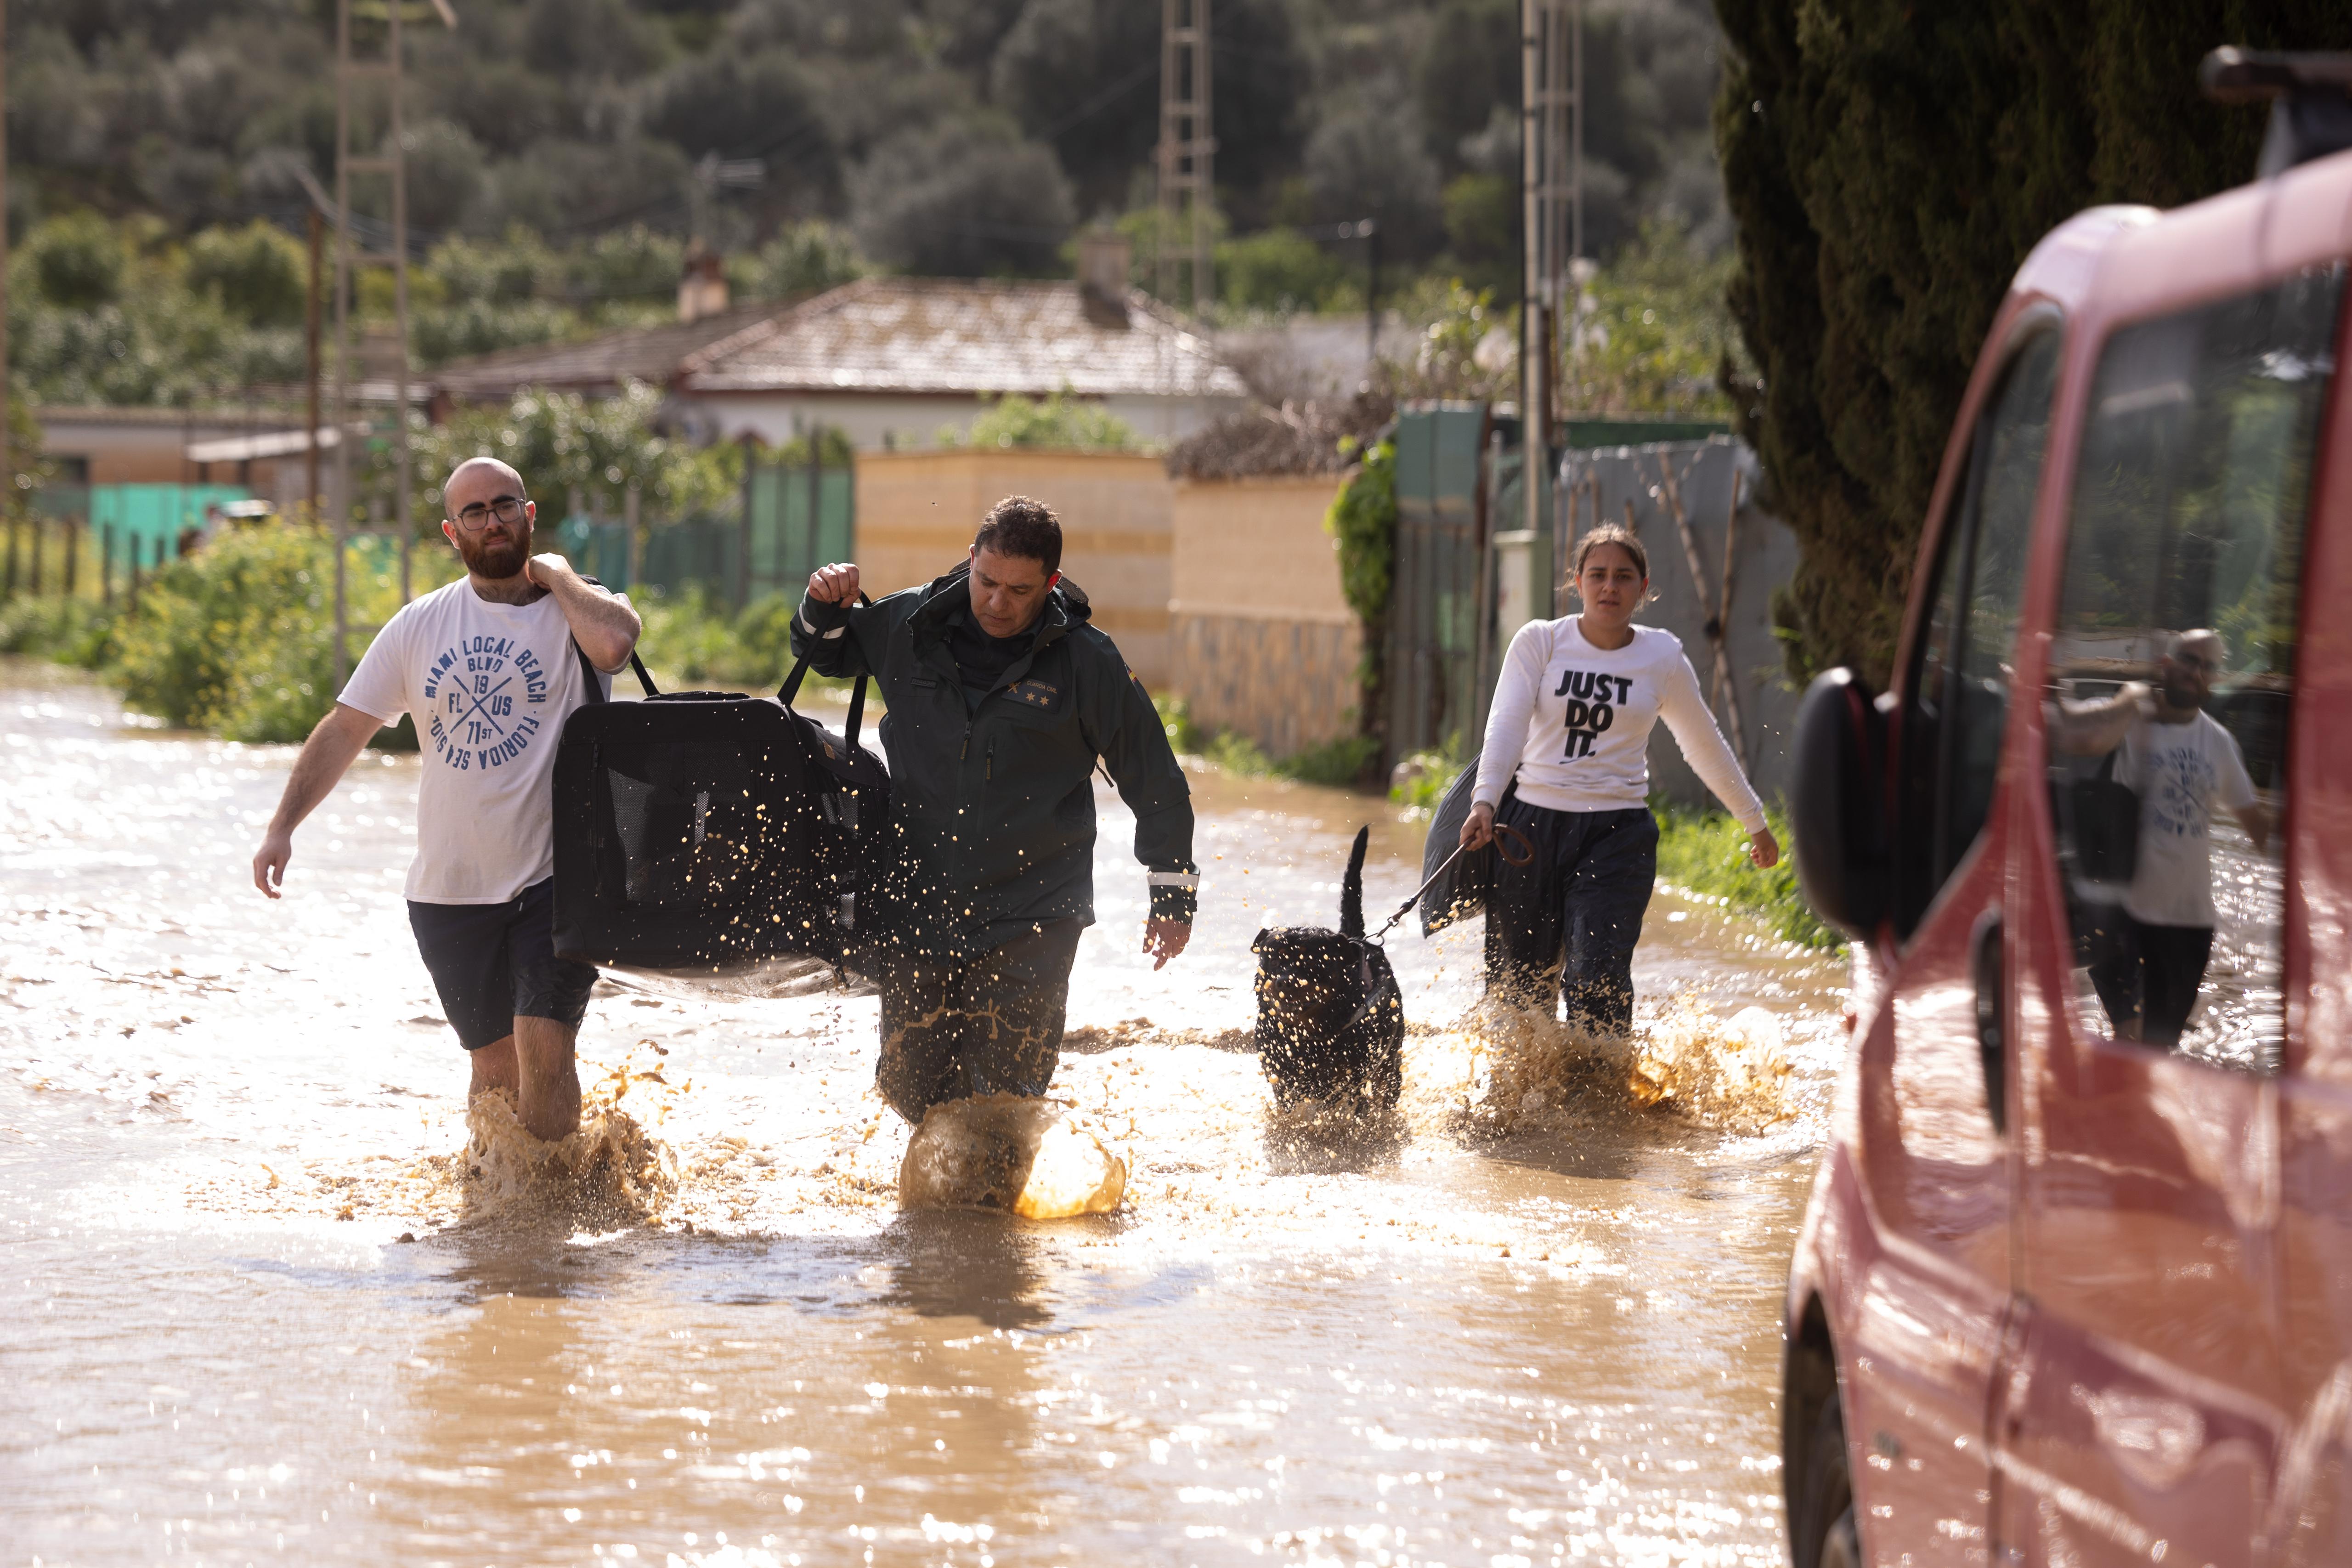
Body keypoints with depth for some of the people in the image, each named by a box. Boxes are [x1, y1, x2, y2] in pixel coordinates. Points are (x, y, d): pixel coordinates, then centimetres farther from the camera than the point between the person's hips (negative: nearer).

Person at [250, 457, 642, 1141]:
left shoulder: (574, 610, -1)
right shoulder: (419, 627, 9)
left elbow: (614, 641, -27)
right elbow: (346, 727, 10)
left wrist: (557, 576, -10)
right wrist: (283, 826, 2)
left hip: (553, 878, -3)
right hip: (451, 891, 3)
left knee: (542, 1050, -16)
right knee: (495, 1066, 10)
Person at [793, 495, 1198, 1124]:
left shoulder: (1087, 664, -7)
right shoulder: (910, 626, 1)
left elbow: (1156, 785, 2)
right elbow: (826, 651, 21)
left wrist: (1174, 895, 6)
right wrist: (825, 608, -2)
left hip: (1031, 919, -3)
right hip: (920, 904, 3)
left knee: (1000, 1095, -11)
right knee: (910, 1086, 5)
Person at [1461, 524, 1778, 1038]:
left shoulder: (1662, 658, 6)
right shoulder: (1540, 643, 2)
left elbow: (1705, 745, 18)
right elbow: (1506, 725, -9)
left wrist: (1754, 821, 27)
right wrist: (1485, 801, -26)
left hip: (1617, 831, -1)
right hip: (1531, 822, 1)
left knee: (1597, 984, -17)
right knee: (1516, 982, 6)